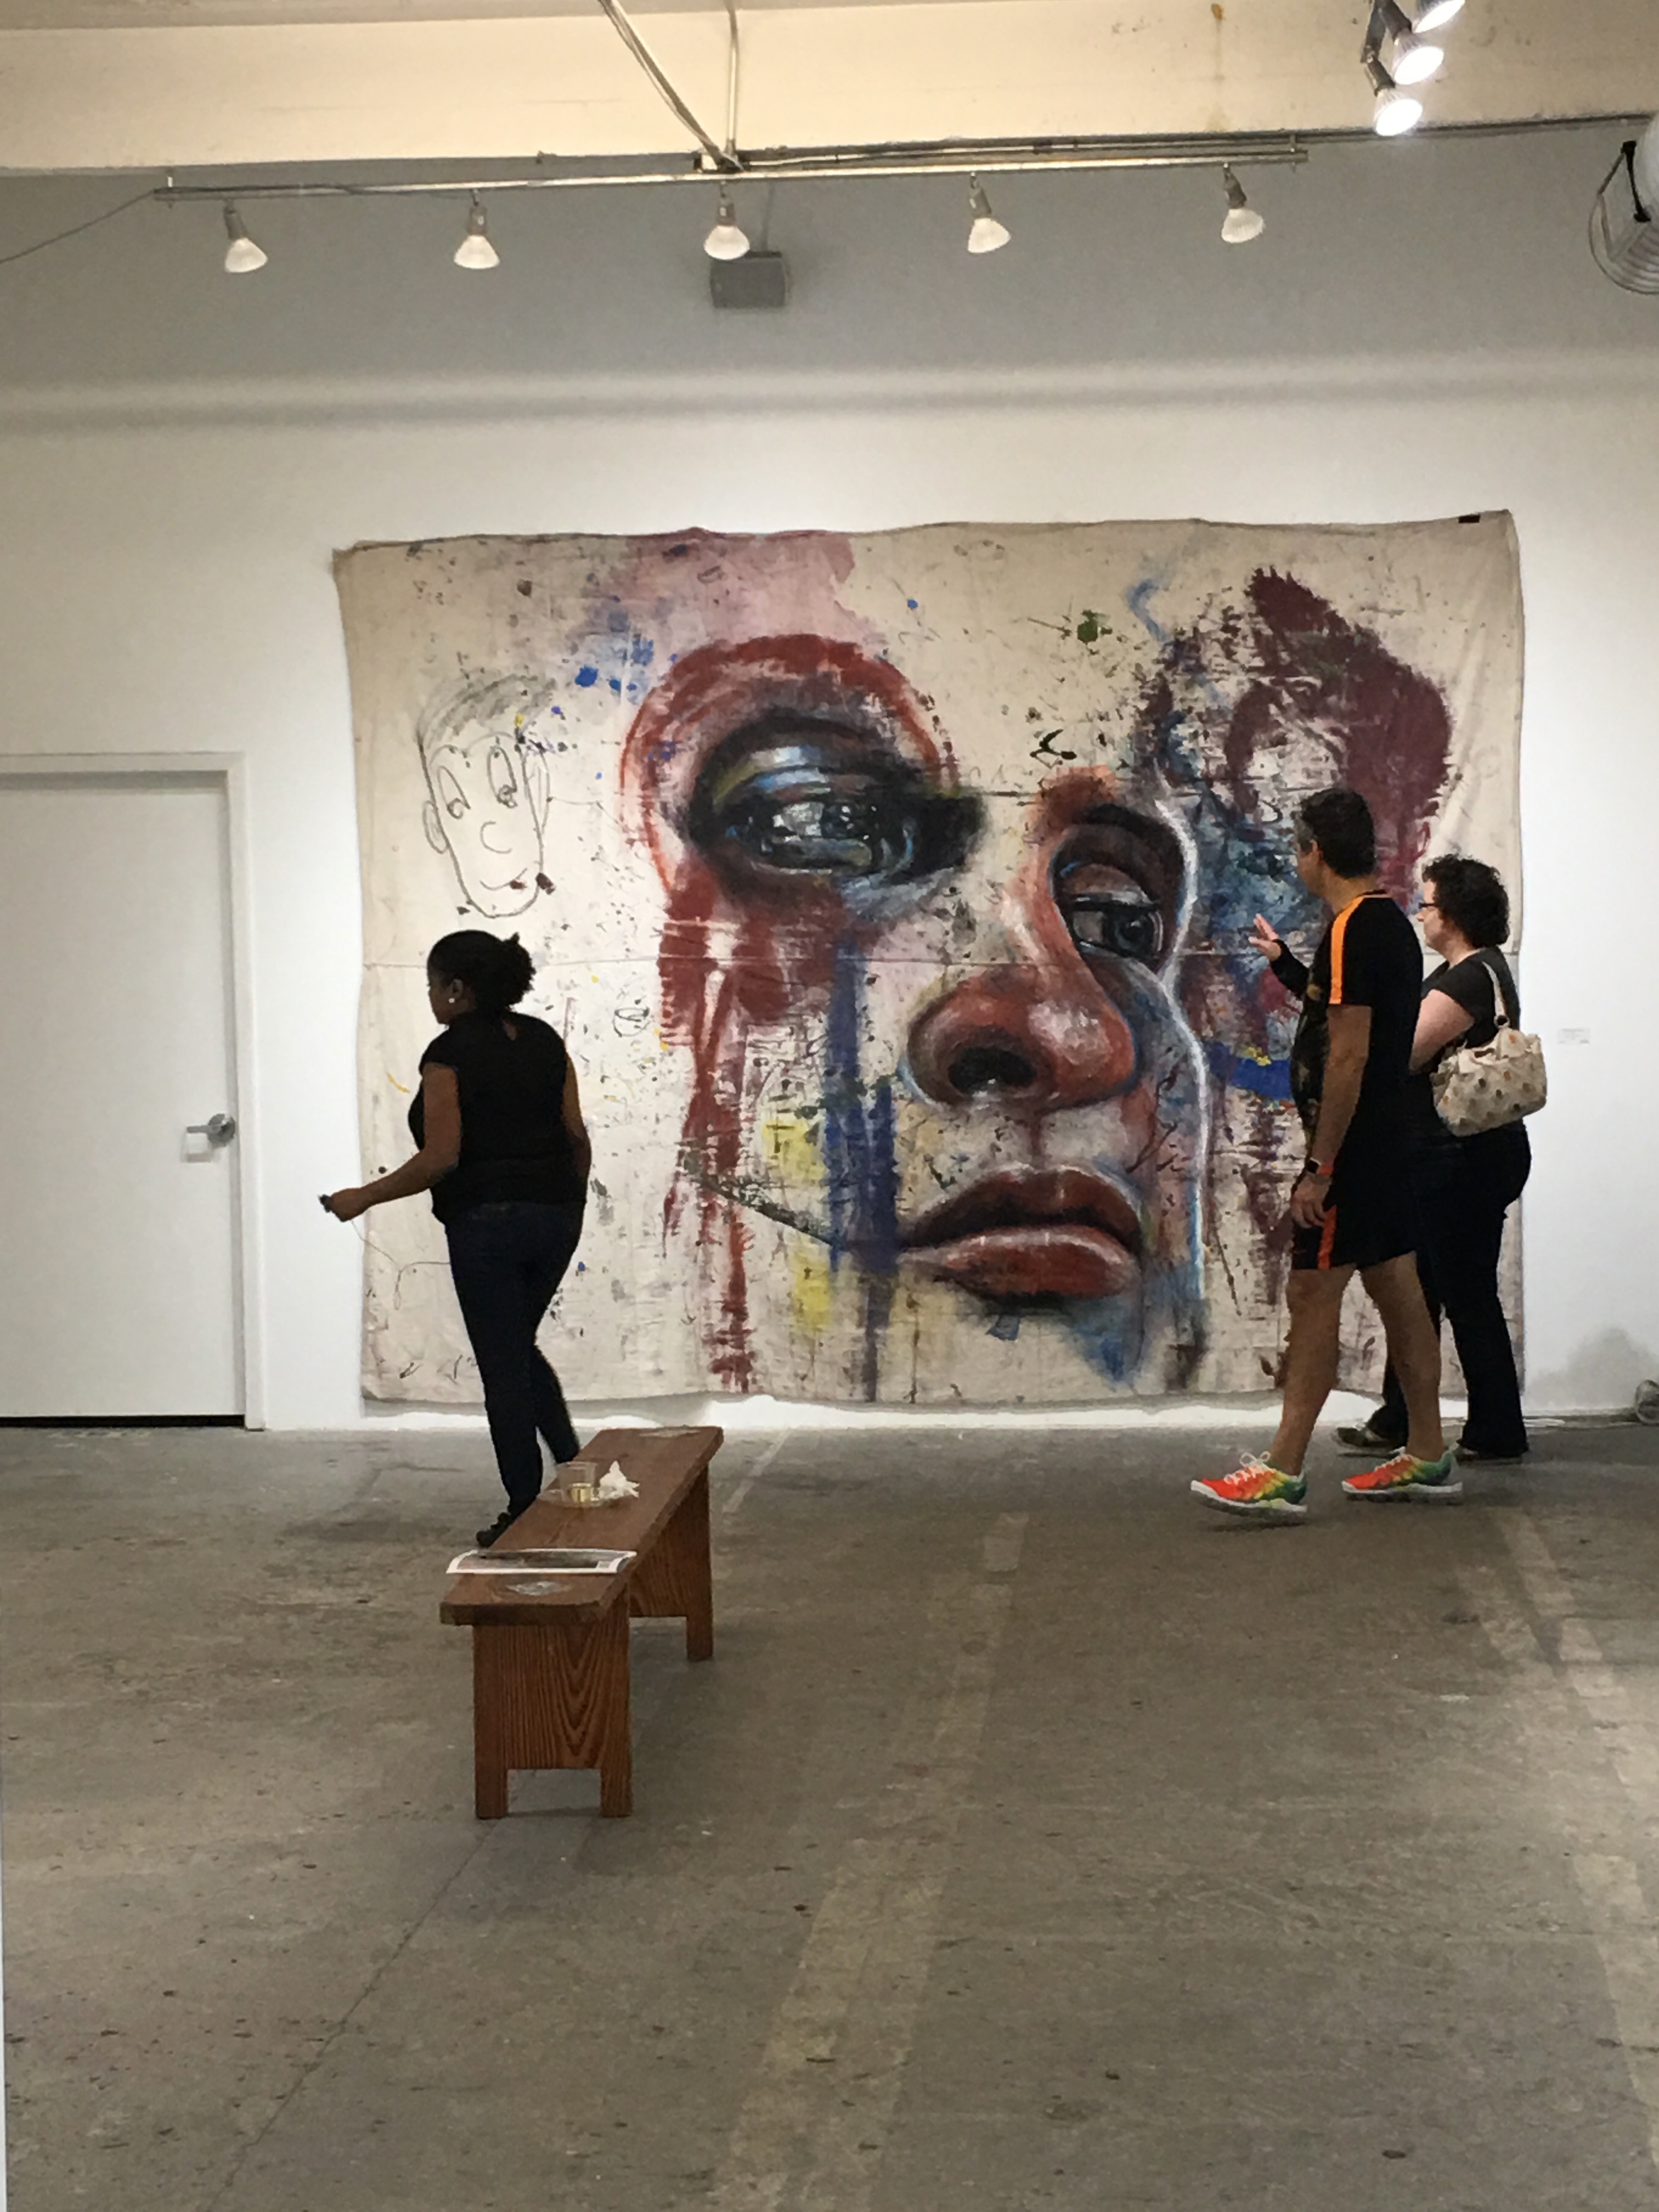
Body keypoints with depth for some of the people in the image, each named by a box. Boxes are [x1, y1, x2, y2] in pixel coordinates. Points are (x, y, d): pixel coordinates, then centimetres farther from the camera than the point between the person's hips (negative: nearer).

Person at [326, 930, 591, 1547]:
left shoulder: (450, 1053, -11)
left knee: (503, 1364, 3)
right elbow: (577, 1136, 8)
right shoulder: (544, 1041, 8)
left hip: (486, 1223, -7)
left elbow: (441, 1158, -16)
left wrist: (365, 1197, -7)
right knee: (519, 1349, 23)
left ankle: (527, 1512, 9)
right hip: (555, 1217, 7)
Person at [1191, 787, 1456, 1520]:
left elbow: (1349, 1056, -22)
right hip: (1390, 1142, 10)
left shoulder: (1352, 932, -17)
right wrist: (1287, 966, 30)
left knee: (1313, 1296, -9)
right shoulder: (1391, 923, 13)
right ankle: (1427, 1457, 20)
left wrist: (1320, 1169, -21)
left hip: (1352, 1148, -10)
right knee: (1398, 1292, 13)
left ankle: (1283, 1474, -9)